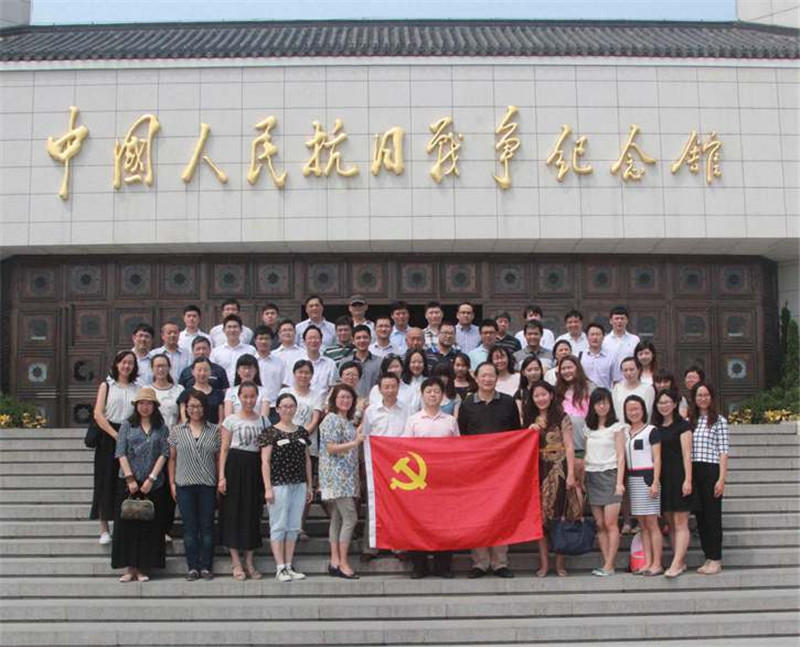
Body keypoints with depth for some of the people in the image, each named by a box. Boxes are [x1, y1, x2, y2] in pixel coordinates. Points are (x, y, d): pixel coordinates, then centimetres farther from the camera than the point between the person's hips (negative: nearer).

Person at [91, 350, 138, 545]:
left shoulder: (137, 388, 11)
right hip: (108, 436, -2)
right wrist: (116, 436, -13)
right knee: (106, 481, -1)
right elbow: (98, 414, -4)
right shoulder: (107, 385, 5)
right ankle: (104, 529, 5)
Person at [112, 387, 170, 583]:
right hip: (129, 483, 0)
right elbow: (121, 453, 0)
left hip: (153, 484, 0)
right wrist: (130, 478, -9)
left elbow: (164, 454, -1)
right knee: (127, 524, 0)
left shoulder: (162, 428, 6)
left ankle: (143, 568, 8)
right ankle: (129, 568, 6)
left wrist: (151, 478, -9)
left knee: (150, 526, 1)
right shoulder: (127, 426, 6)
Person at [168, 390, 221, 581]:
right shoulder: (176, 430, 7)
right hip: (185, 485, 0)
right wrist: (172, 483, 4)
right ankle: (192, 567, 9)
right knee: (190, 527, 3)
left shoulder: (214, 430, 6)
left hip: (208, 485, 0)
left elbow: (219, 458, 6)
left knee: (207, 526, 2)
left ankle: (206, 567, 9)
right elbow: (172, 458, 9)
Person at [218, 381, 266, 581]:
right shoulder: (231, 420, 1)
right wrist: (221, 476, -9)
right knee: (233, 512, -1)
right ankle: (236, 562, 6)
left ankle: (249, 562, 14)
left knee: (252, 513, 6)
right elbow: (224, 449, -1)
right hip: (235, 466, -3)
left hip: (255, 467, 3)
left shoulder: (262, 420, 9)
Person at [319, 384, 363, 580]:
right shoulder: (331, 420, -8)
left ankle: (335, 562, 10)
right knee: (350, 517, -12)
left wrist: (360, 437, 15)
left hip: (347, 477, 9)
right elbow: (331, 448, -15)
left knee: (338, 518, 8)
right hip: (336, 475, -9)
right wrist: (355, 443, -21)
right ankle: (343, 563, -9)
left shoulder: (348, 421, 19)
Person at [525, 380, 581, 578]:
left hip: (557, 471, -3)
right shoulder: (530, 421, 13)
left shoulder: (562, 418, 1)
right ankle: (544, 561, 7)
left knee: (559, 515, -2)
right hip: (537, 472, 4)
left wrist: (571, 474, -10)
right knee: (539, 516, 1)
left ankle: (560, 562, 6)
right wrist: (529, 433, -4)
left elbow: (569, 447, -3)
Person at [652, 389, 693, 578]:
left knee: (680, 523, -6)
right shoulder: (656, 427, 14)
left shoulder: (682, 426, -3)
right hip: (663, 478, 6)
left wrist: (688, 479, -15)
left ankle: (676, 564, -10)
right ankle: (681, 561, 14)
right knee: (670, 523, 8)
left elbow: (687, 454, -8)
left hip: (679, 477, -6)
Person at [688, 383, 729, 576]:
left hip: (711, 471, -5)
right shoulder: (689, 421, 13)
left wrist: (721, 479, -12)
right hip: (693, 472, 5)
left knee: (712, 515, -2)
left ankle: (716, 560, 4)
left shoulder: (719, 421, 0)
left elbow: (723, 451, -5)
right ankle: (708, 557, 15)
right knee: (699, 515, 7)